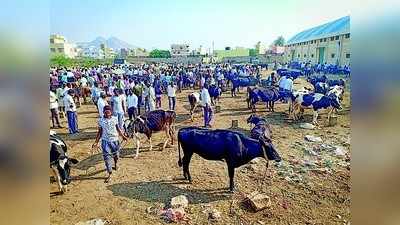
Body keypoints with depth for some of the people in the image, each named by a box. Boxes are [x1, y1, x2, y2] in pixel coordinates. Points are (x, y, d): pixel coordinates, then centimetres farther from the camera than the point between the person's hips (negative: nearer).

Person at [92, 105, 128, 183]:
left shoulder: (115, 119, -4)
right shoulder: (101, 120, -5)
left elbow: (118, 129, 6)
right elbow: (100, 132, 1)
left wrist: (123, 136, 0)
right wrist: (96, 142, -2)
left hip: (115, 140, 1)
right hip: (105, 141, -1)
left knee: (116, 155, 16)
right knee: (106, 158, -3)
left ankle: (115, 164, 50)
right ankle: (109, 175, 9)